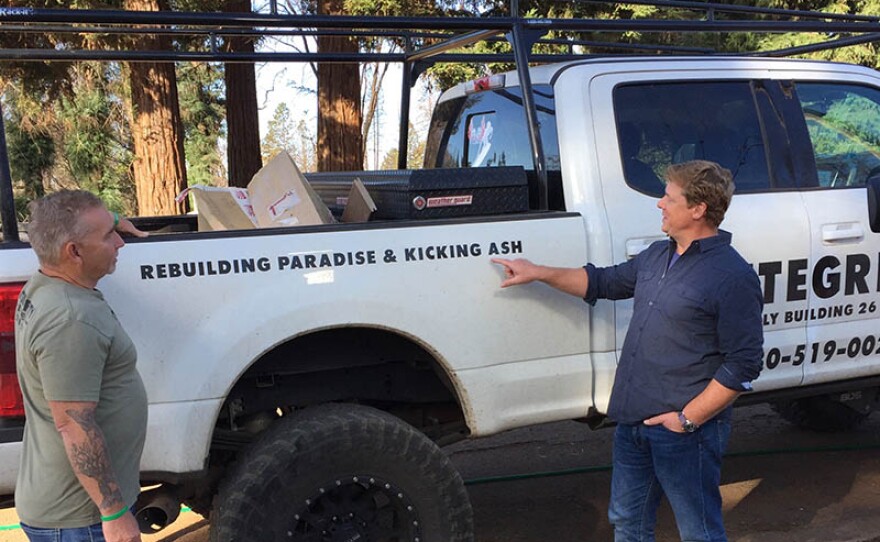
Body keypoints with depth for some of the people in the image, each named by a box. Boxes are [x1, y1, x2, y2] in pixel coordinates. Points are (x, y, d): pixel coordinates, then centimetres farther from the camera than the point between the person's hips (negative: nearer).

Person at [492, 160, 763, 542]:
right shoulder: (656, 256, 11)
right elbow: (605, 282, 24)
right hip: (633, 421, 8)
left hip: (684, 431, -8)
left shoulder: (733, 277, -16)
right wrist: (538, 273, 18)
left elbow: (743, 364, -17)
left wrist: (687, 419, -18)